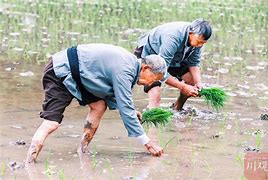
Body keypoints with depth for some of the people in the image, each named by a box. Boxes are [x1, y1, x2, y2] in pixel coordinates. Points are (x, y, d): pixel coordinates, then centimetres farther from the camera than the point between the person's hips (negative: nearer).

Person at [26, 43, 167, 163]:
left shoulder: (130, 61, 8)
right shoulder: (124, 72, -22)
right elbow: (126, 109, -22)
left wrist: (129, 110, 4)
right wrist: (148, 143, -18)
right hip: (60, 73, -10)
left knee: (99, 105, 5)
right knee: (51, 123, -19)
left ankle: (82, 152, 10)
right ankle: (28, 164, -24)